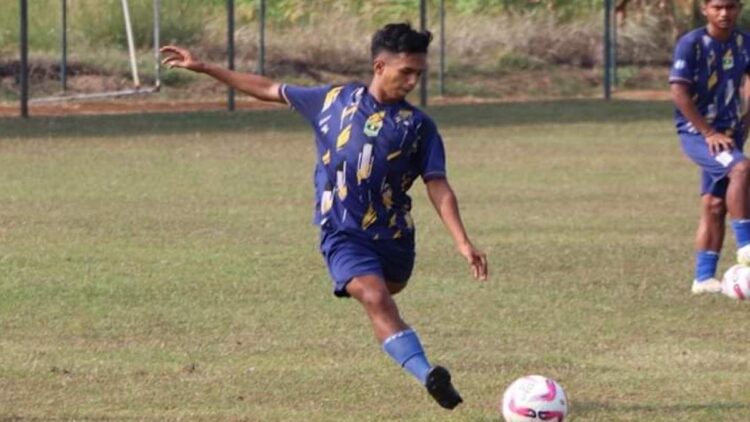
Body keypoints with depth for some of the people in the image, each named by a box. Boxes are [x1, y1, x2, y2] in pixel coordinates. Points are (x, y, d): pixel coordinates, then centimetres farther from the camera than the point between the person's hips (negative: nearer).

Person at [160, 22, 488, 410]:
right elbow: (271, 91, 13)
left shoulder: (418, 126, 1)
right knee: (376, 299, -25)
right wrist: (203, 68, 16)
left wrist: (463, 242, -14)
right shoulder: (335, 100, 3)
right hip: (343, 234, -3)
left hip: (394, 238, 3)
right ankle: (428, 375, -41)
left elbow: (438, 187, -2)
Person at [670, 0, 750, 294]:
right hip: (696, 133, -6)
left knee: (715, 205, 4)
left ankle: (704, 278, 9)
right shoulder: (691, 44, -12)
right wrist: (709, 133, -18)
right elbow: (679, 92, -16)